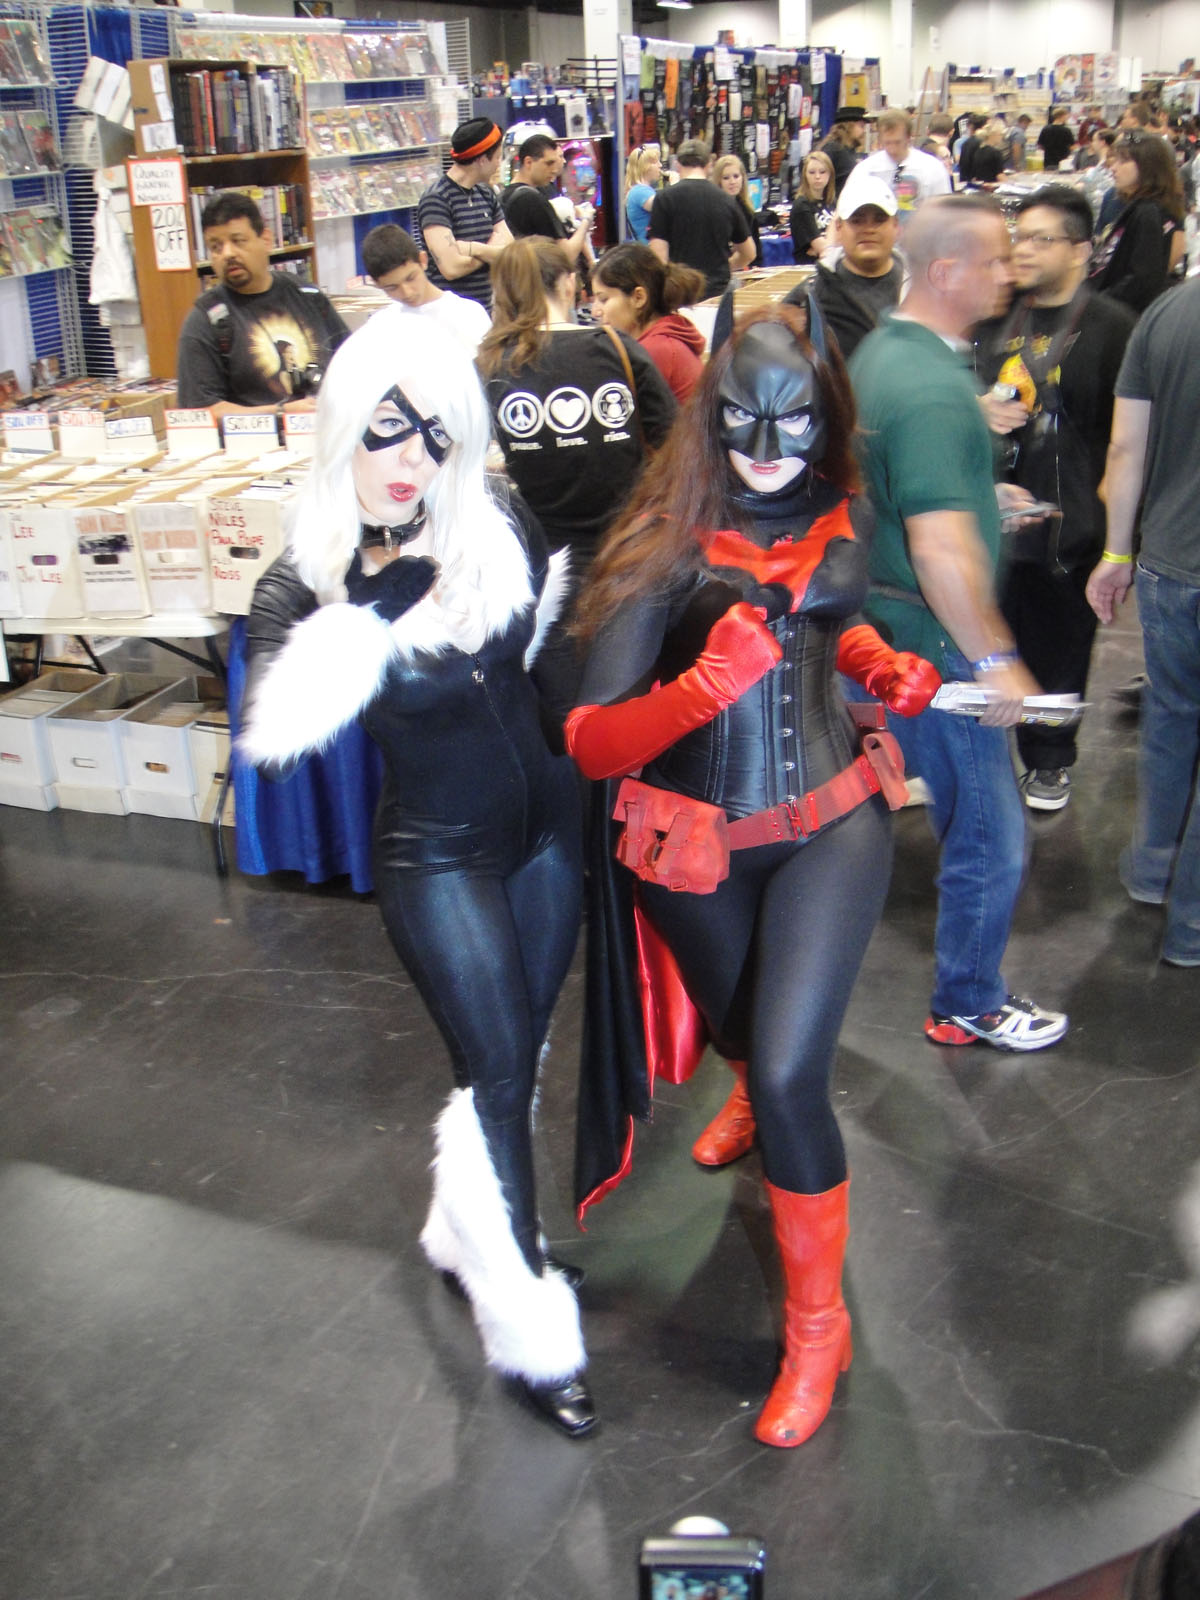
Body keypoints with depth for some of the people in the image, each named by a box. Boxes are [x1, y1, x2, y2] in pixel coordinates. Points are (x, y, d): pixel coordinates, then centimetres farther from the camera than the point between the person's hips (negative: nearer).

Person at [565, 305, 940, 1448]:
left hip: (831, 823, 1)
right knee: (747, 1038, 23)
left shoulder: (837, 521, -3)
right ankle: (763, 1103, 65)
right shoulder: (668, 542, -16)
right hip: (699, 844, 0)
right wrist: (704, 686, -37)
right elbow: (590, 741, -21)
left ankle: (818, 1324, 10)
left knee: (788, 1074, -14)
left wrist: (882, 667, 2)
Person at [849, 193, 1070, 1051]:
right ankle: (970, 1005, 22)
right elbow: (941, 550, -30)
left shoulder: (881, 351, 7)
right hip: (935, 642, -10)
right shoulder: (933, 388, -25)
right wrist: (996, 659, -23)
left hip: (880, 623, 10)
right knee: (990, 835, 5)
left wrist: (980, 492, 22)